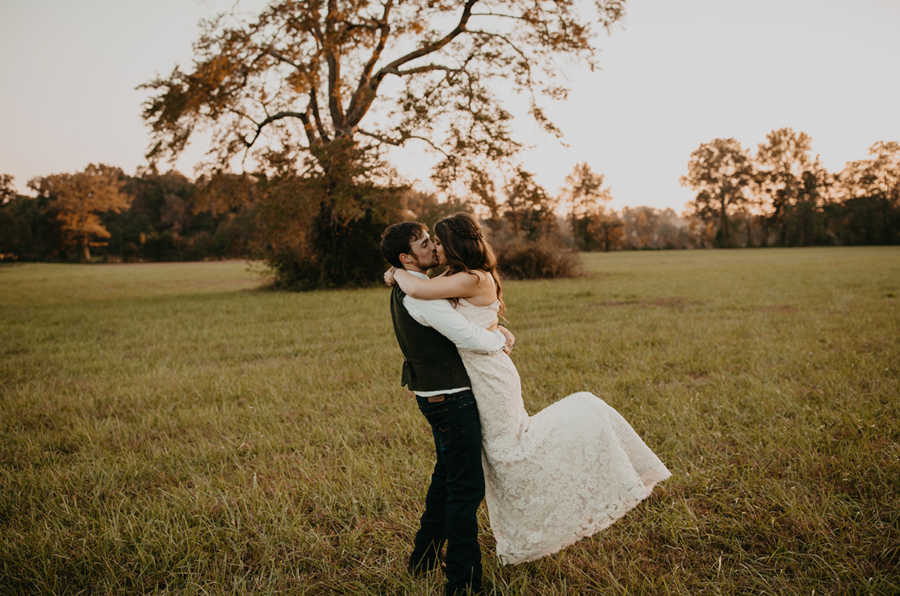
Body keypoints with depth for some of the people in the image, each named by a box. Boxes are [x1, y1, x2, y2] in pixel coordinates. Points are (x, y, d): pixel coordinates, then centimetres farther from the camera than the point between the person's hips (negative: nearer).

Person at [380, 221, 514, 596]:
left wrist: (498, 329, 4)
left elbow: (464, 313, 21)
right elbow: (472, 340, -27)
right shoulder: (420, 296, -21)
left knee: (447, 475, 24)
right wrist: (499, 340, -5)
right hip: (451, 399, -11)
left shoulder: (406, 290, 11)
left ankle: (424, 558, 38)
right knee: (466, 487, -2)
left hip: (435, 395, 11)